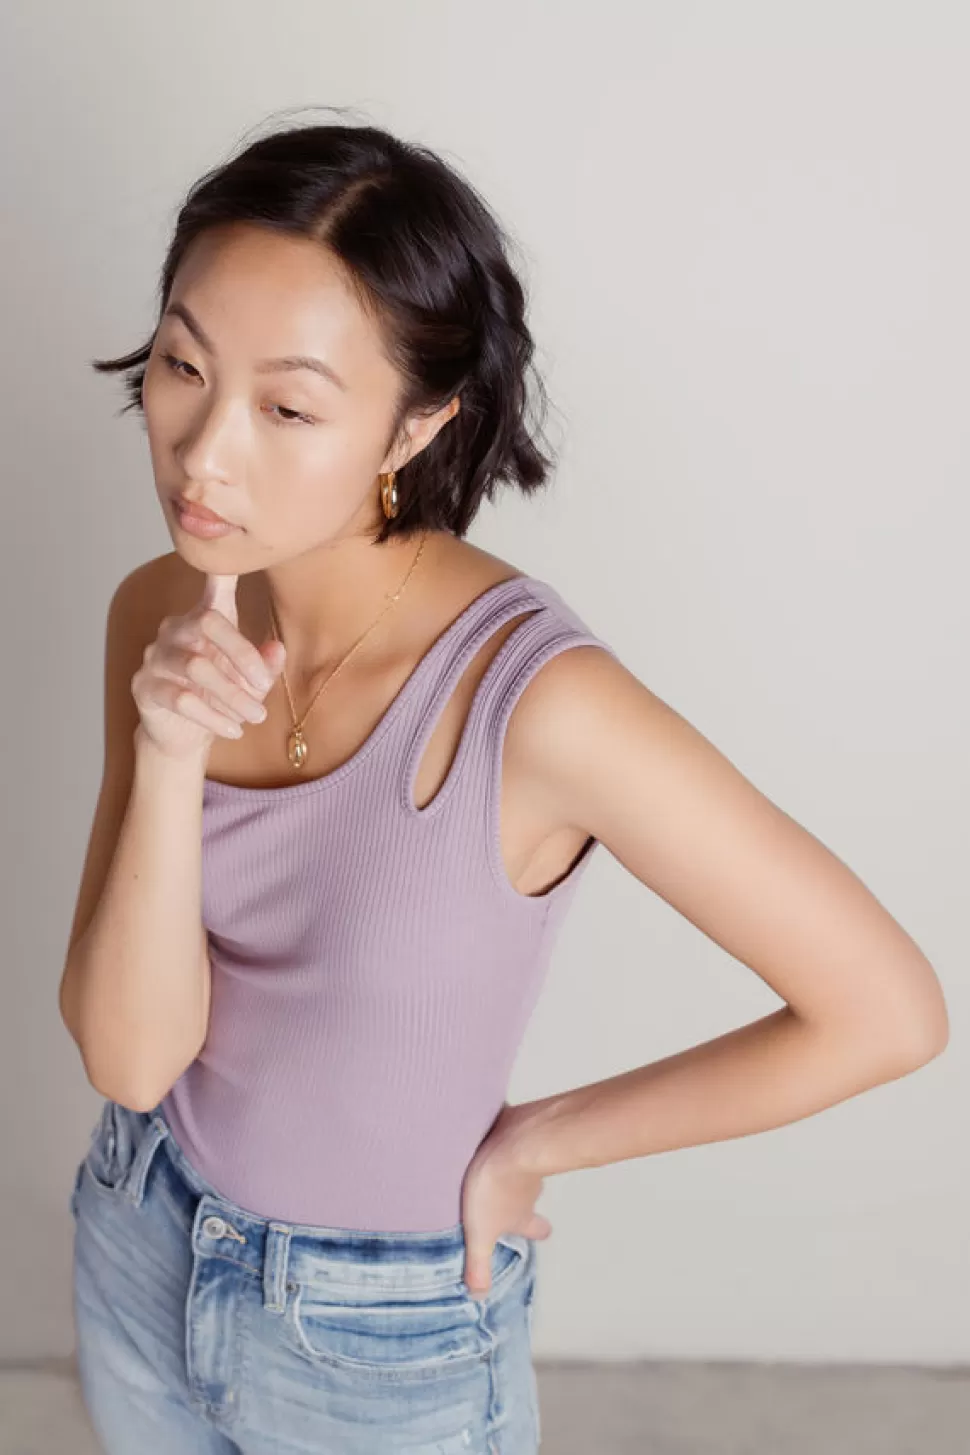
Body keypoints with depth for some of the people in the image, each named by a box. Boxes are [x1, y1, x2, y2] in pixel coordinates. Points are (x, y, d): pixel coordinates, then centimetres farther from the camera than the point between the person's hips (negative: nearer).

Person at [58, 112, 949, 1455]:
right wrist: (167, 759, -31)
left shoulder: (531, 696, -32)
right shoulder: (161, 617, -14)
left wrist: (535, 1141, -16)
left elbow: (886, 1010, -26)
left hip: (385, 1346, -4)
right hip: (136, 1248, 5)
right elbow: (131, 1056, -15)